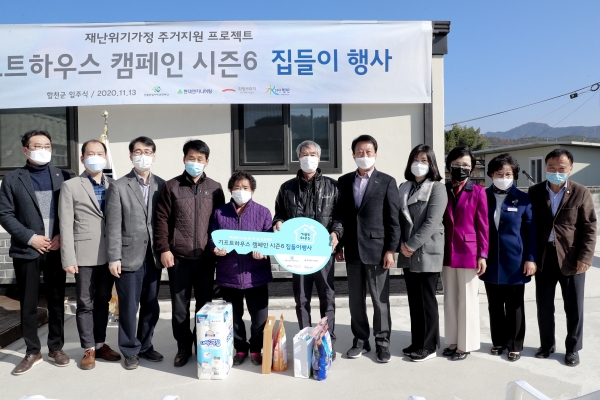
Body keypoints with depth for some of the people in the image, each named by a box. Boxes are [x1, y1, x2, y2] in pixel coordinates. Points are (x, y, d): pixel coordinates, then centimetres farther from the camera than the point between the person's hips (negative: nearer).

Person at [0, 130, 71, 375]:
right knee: (28, 303, 7)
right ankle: (32, 352, 20)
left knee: (57, 301, 9)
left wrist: (62, 236, -10)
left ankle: (56, 348, 22)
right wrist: (30, 237, -12)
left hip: (57, 250, 1)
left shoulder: (63, 178, 5)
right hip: (26, 251, 0)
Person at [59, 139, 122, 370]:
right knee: (85, 304, 5)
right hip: (85, 255, -3)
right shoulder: (70, 186, 0)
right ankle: (89, 349, 18)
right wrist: (68, 259, -10)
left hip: (108, 254, 3)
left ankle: (100, 344, 25)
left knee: (103, 301, 13)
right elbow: (66, 225, -5)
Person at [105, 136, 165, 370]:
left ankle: (145, 346, 30)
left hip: (153, 257, 3)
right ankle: (130, 351, 23)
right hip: (129, 257, -3)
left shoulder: (162, 186, 5)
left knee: (151, 307, 13)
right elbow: (113, 226, -6)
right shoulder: (118, 187, -2)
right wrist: (114, 258, -10)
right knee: (128, 308, 6)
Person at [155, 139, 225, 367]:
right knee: (180, 305, 8)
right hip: (178, 256, -1)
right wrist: (164, 249, -6)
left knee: (205, 303, 10)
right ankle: (183, 347, 22)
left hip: (205, 257, 1)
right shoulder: (171, 186, 2)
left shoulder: (215, 188, 6)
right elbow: (162, 220, 0)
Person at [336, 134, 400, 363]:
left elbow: (393, 220, -4)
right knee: (355, 300, 11)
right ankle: (360, 340, 25)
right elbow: (340, 215, 10)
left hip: (376, 250, -3)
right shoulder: (344, 181, 9)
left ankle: (382, 343, 20)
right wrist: (338, 246, 7)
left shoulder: (387, 182, -1)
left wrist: (391, 250, -10)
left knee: (380, 301, 5)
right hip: (352, 250, 3)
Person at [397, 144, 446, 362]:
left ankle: (429, 346, 14)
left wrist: (411, 245, -15)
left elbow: (432, 222, -14)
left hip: (427, 252, -5)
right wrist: (401, 244, -4)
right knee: (413, 300, 12)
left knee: (427, 300, 2)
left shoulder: (437, 188, -5)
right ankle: (417, 342, 23)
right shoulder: (403, 188, 12)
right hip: (407, 253, 5)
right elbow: (398, 219, 10)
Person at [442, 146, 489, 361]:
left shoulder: (478, 192, -4)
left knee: (467, 300, 6)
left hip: (468, 252, -4)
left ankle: (464, 345, 18)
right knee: (449, 299, 12)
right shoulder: (442, 190, 5)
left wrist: (482, 255, -8)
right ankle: (453, 341, 25)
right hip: (447, 253, 4)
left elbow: (483, 225, -5)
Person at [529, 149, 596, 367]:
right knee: (544, 305, 11)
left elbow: (589, 228, -4)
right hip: (543, 257, 2)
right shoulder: (535, 192, 2)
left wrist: (585, 257, -12)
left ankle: (573, 348, 25)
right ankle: (547, 344, 29)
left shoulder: (581, 193, -3)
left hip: (571, 258, -2)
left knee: (574, 307, 9)